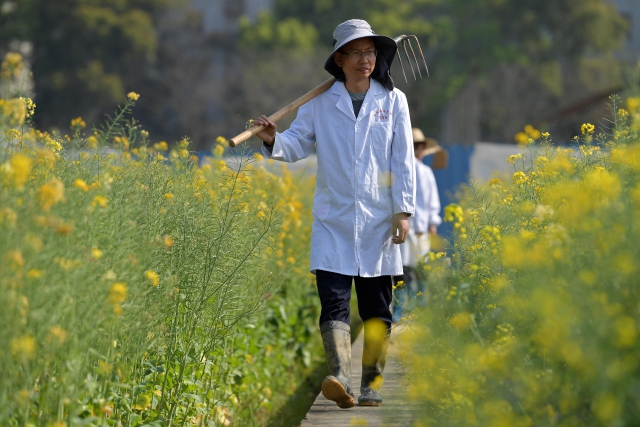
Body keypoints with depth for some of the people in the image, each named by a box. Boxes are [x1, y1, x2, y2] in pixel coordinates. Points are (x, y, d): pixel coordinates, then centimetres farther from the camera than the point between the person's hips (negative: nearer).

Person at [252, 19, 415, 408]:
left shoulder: (393, 100, 4)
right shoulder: (321, 104, 5)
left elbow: (403, 159, 2)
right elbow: (298, 144, 4)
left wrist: (404, 211, -4)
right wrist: (274, 140, -18)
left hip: (378, 220, 0)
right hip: (333, 220, 0)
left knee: (377, 309, 6)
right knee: (334, 301, -14)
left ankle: (371, 385, 16)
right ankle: (340, 379, -25)